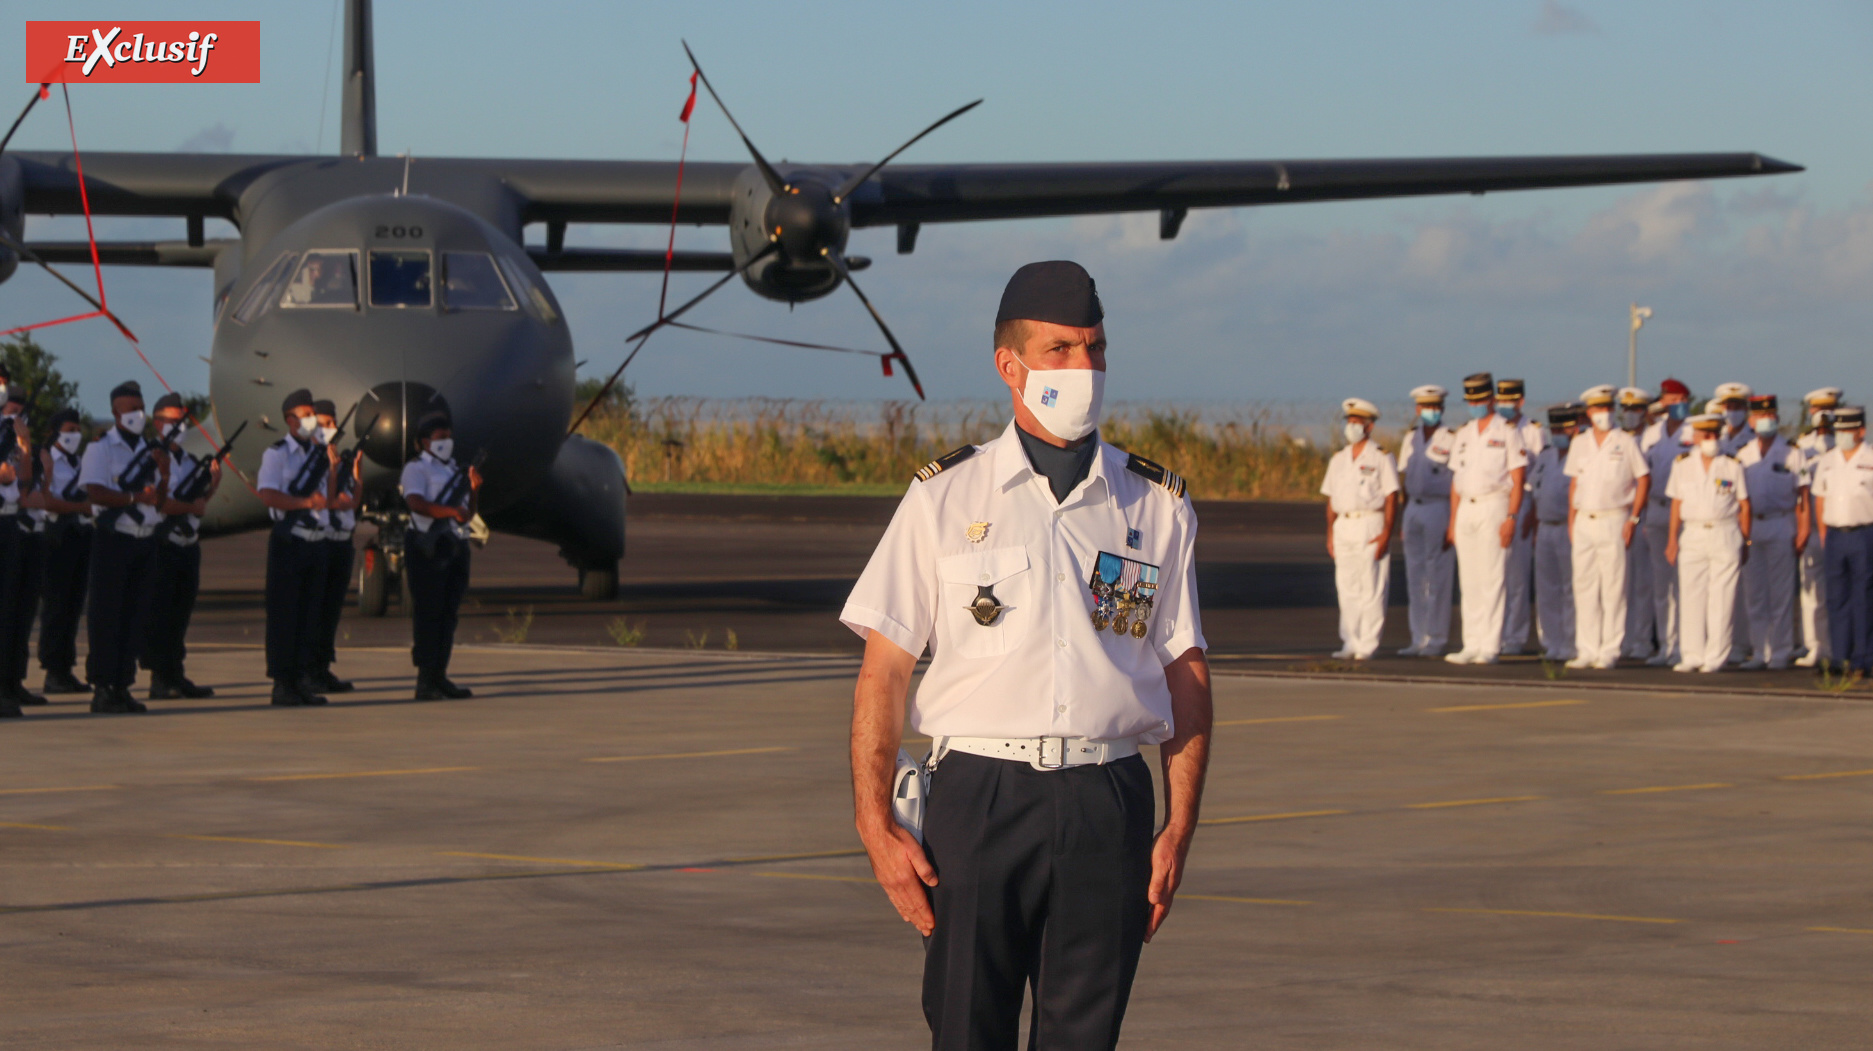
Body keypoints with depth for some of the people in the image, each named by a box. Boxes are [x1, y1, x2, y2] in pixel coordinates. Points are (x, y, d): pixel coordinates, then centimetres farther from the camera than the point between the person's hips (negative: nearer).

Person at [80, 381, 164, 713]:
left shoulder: (149, 450, 16)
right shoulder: (101, 448, -3)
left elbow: (158, 499, 14)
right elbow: (95, 493, -15)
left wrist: (163, 473, -4)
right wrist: (135, 498, -20)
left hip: (145, 540, 6)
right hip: (113, 537, -6)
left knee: (136, 616, 6)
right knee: (105, 614, -5)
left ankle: (122, 686, 10)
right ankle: (102, 688, -3)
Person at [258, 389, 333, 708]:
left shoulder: (319, 454, 15)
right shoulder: (277, 454, -4)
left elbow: (329, 498, 15)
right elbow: (268, 496, -17)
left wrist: (331, 465, 2)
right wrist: (305, 502, -24)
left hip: (317, 541, 6)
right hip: (289, 541, -6)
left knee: (312, 613, 7)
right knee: (284, 613, -4)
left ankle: (303, 679, 13)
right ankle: (282, 684, -2)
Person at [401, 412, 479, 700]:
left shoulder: (456, 470, 21)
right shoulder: (416, 469, -2)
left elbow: (467, 513, 21)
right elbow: (416, 503, -18)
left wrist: (474, 489, 3)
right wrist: (451, 512, -27)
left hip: (455, 546, 8)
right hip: (428, 547, -8)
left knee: (448, 613, 8)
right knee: (427, 612, -9)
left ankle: (439, 677, 13)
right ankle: (425, 681, -10)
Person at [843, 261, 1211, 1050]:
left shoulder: (1157, 507, 11)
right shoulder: (943, 500, 6)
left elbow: (1186, 675, 11)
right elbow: (883, 669, 4)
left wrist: (1178, 829, 2)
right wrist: (876, 826, -5)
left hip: (1110, 807, 1)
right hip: (980, 798, -1)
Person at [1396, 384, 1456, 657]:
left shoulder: (1451, 439, -6)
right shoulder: (1410, 438, 13)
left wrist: (1454, 523, -13)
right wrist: (1405, 517, 13)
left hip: (1440, 509, -6)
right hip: (1414, 509, 6)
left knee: (1438, 580, -4)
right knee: (1415, 580, 7)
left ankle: (1437, 639, 0)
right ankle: (1420, 640, 12)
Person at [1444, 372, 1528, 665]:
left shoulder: (1507, 432, -1)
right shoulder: (1463, 434, 17)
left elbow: (1518, 479, -6)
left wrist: (1511, 517, -16)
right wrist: (1453, 522, 12)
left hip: (1493, 507, -6)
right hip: (1465, 509, 6)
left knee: (1491, 579, -8)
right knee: (1469, 582, 5)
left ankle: (1490, 646, -8)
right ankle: (1472, 645, 8)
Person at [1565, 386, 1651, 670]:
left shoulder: (1625, 442, 0)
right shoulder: (1580, 444, 13)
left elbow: (1644, 479, 0)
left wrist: (1633, 519, -7)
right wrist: (1571, 522, 9)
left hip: (1614, 521, -4)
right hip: (1584, 521, 4)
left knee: (1613, 589, -5)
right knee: (1584, 588, 4)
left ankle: (1610, 651, -3)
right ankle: (1587, 650, 8)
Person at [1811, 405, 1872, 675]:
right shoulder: (1826, 462, 11)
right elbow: (1820, 501, 15)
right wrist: (1824, 536, 8)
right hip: (1835, 534, 4)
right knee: (1837, 598, 5)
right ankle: (1840, 656, 11)